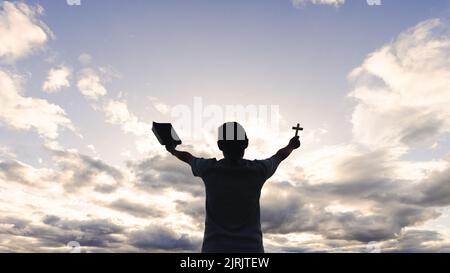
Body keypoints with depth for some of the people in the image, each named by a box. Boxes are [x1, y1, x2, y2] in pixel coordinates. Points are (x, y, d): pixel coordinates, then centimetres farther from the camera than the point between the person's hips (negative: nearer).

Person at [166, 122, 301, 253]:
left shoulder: (209, 169, -5)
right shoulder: (258, 170, -4)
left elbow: (187, 157, 19)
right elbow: (280, 156, 19)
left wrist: (172, 150, 41)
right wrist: (291, 146, 42)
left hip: (215, 249, 0)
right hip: (250, 249, 0)